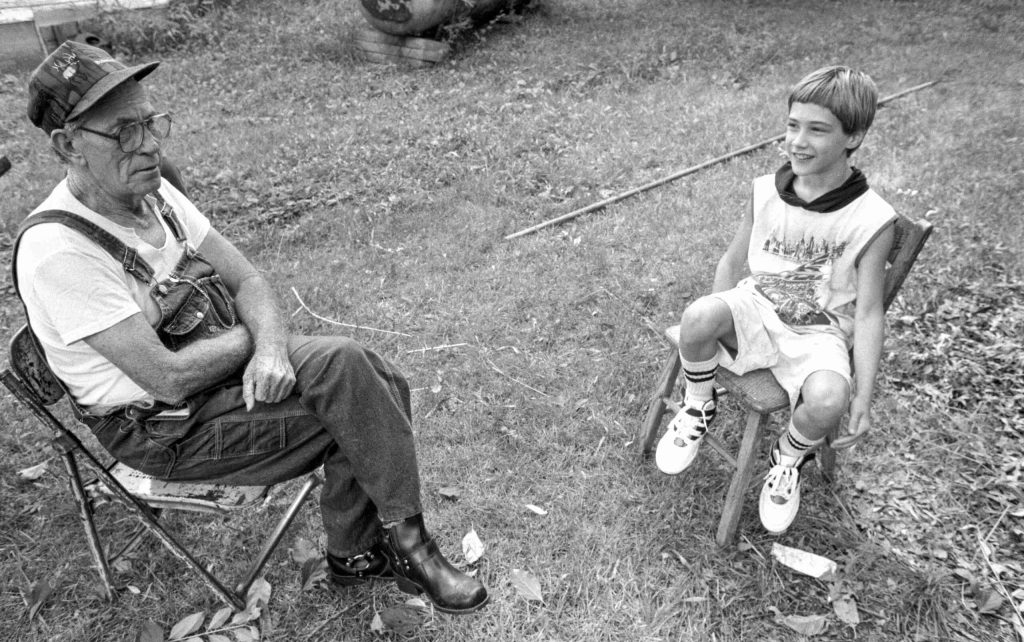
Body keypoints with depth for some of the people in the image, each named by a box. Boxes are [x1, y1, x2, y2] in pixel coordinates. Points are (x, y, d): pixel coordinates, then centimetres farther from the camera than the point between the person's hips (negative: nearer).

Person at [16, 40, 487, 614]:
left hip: (228, 371, 7)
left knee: (380, 386, -10)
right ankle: (406, 542, -2)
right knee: (345, 371, -22)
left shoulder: (152, 191, 0)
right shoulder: (57, 251, -25)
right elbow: (170, 380, -26)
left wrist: (270, 346, -22)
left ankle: (357, 552, 8)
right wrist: (260, 333, -11)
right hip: (165, 428, -7)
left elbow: (247, 281, 0)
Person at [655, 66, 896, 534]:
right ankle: (698, 408, 0)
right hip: (756, 308, 2)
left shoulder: (872, 219, -13)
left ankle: (788, 459, 4)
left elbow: (868, 312, -9)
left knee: (827, 400, -34)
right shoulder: (767, 192, -4)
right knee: (698, 315, -33)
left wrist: (863, 396, -11)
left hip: (819, 334, -2)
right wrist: (710, 331, 5)